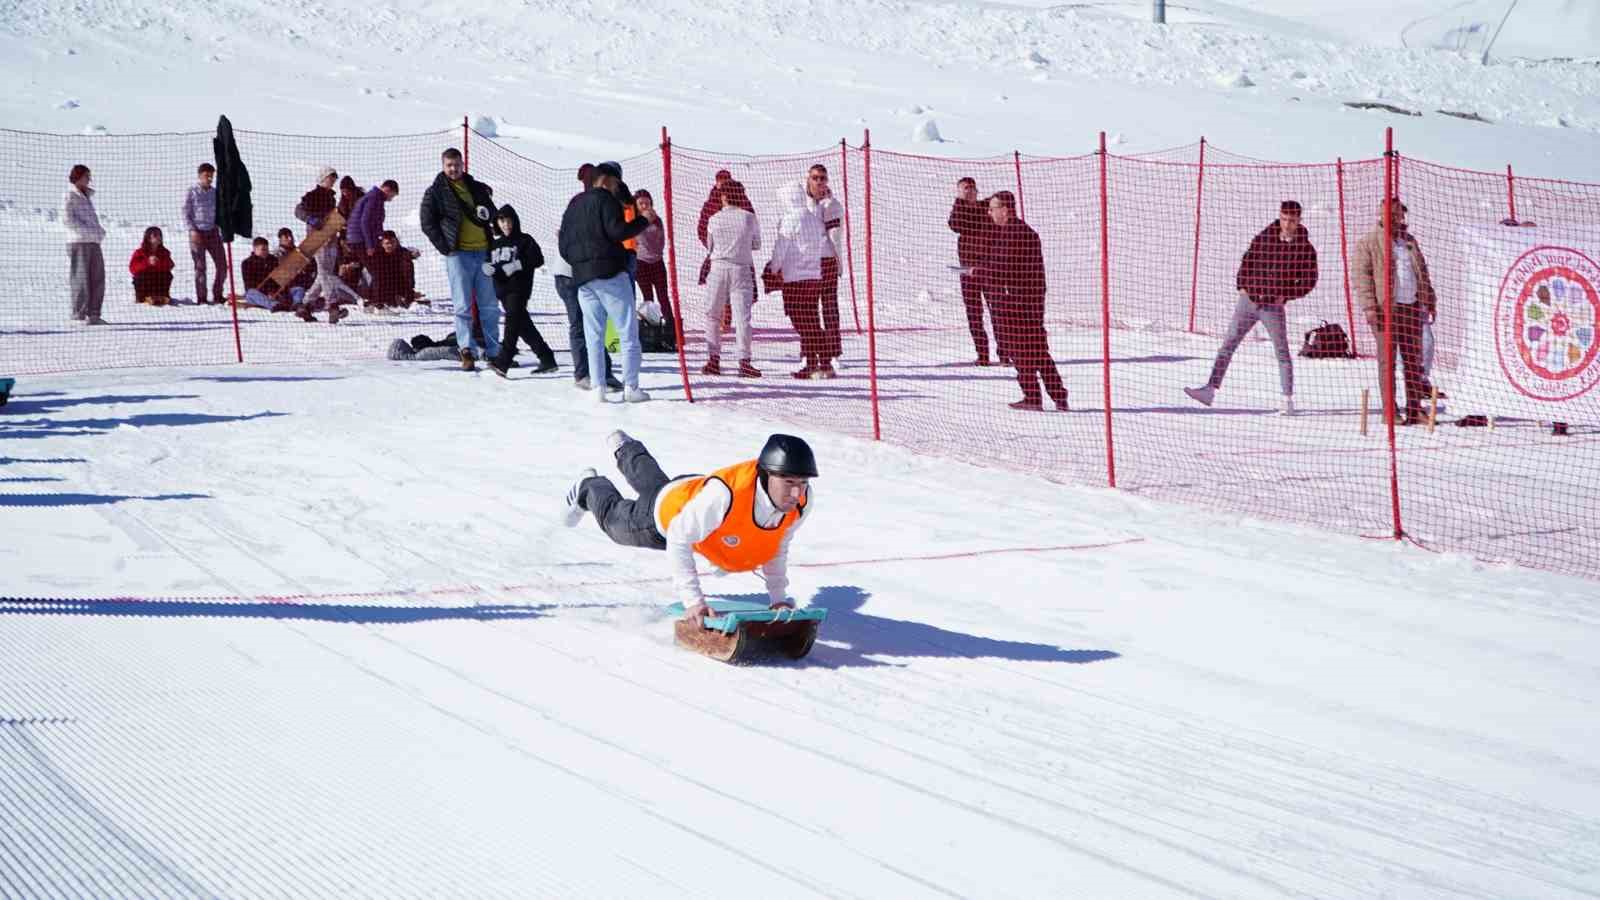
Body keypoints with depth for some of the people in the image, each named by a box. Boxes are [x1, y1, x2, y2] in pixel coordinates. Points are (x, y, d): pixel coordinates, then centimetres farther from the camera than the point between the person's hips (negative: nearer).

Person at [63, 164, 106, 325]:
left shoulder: (87, 196, 20)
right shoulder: (70, 197, -4)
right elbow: (67, 219, -13)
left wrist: (99, 230, 9)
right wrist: (88, 231, -17)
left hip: (93, 243, 8)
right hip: (78, 242, -8)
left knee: (98, 278, 5)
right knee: (81, 278, -7)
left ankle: (93, 314, 11)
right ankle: (78, 315, -3)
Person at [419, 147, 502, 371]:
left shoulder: (477, 188, 15)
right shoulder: (435, 192, 3)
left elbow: (492, 213, 25)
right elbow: (428, 223, 1)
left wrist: (486, 214, 1)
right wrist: (444, 246, -7)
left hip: (483, 252, 4)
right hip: (458, 254, -4)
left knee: (489, 306, 5)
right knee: (463, 306, -8)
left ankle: (493, 351, 11)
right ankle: (467, 350, -10)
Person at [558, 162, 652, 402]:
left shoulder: (574, 205, 19)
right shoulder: (605, 199, -4)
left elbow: (564, 245, 18)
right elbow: (616, 230, -17)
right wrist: (644, 221, -8)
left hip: (582, 277, 7)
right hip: (610, 274, -7)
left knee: (593, 335, 8)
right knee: (628, 331, -2)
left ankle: (597, 387, -1)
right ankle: (630, 387, -7)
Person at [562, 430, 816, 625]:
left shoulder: (804, 501, -35)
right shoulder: (725, 493, -52)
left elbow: (777, 545, -13)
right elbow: (678, 540, -40)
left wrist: (778, 597, -18)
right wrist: (693, 601, -45)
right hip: (669, 511, -5)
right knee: (614, 520, 29)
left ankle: (625, 450, 67)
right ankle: (588, 487, 58)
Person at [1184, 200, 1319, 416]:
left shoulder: (1305, 249, -6)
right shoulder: (1265, 237, 3)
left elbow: (1309, 281, -1)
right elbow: (1248, 260, 13)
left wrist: (1285, 295, -11)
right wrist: (1242, 286, 2)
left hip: (1273, 305, -3)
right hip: (1249, 299, 3)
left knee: (1282, 352, 1)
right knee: (1228, 344, 1)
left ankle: (1287, 400, 8)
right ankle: (1211, 389, 3)